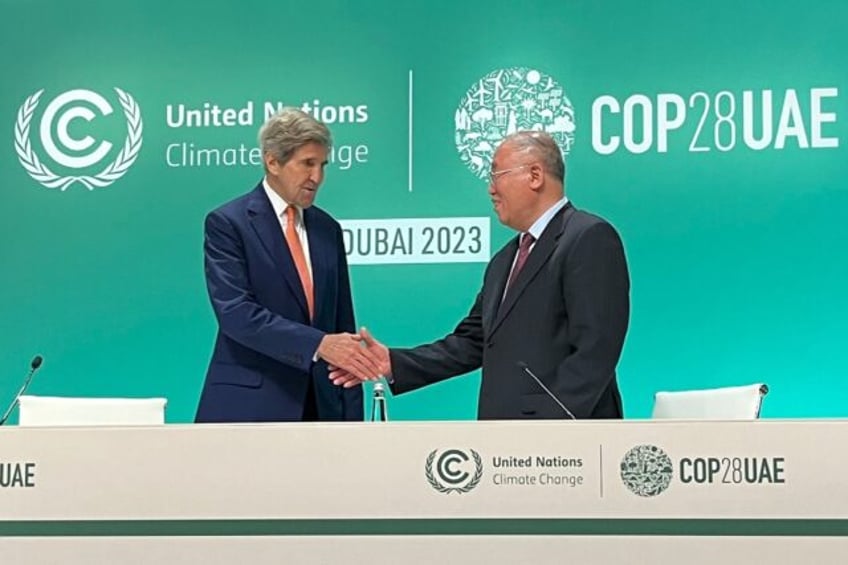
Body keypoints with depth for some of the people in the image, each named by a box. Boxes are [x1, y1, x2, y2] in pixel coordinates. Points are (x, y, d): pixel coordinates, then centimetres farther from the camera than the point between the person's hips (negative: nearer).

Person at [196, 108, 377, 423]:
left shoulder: (327, 229, 14)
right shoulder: (227, 223, -3)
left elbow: (342, 322, 15)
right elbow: (235, 311, -16)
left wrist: (351, 415, 9)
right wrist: (318, 344, -25)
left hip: (319, 407, 5)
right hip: (249, 406, -5)